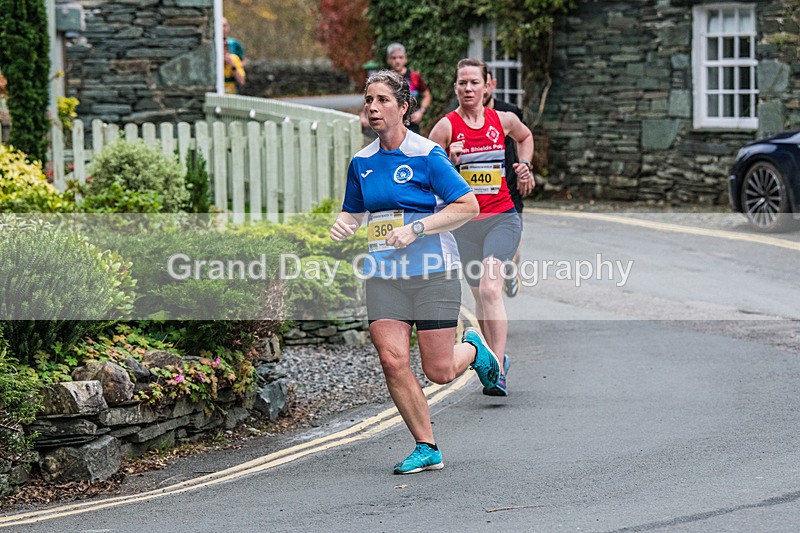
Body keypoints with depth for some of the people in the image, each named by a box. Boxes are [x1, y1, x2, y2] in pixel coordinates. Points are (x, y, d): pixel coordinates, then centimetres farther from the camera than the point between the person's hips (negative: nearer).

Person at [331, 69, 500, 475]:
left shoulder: (426, 155, -8)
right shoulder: (361, 162, 9)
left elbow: (468, 206, -11)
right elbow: (353, 212, 24)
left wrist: (415, 229, -19)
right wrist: (341, 225, -1)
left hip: (433, 273, -4)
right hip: (383, 275, 5)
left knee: (439, 372, -2)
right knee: (392, 361, -11)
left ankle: (475, 349, 33)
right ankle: (427, 449, 1)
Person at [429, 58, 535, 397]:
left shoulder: (503, 120, 2)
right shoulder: (446, 126, -4)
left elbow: (525, 137, 26)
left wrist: (524, 167, 13)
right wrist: (450, 162, -19)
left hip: (502, 218, -1)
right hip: (464, 221, 1)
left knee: (490, 288, -18)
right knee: (479, 293, 9)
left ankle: (497, 372, -22)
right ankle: (497, 358, 31)